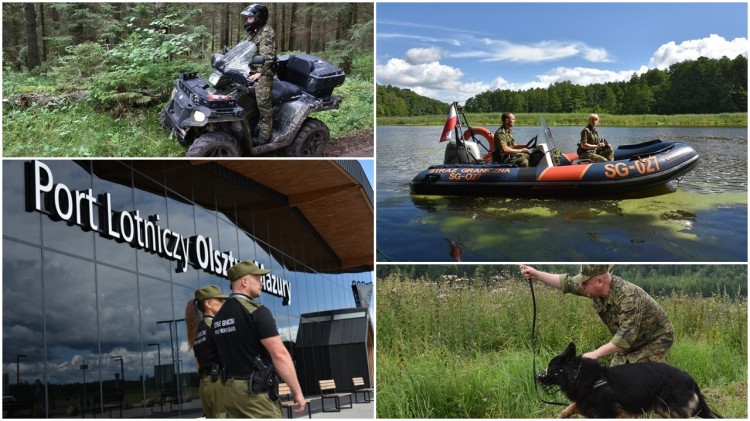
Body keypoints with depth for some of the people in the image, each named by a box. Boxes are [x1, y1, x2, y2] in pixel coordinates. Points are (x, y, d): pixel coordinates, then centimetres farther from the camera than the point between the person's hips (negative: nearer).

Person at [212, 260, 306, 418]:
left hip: (230, 390, 8)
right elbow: (279, 355, -17)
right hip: (256, 391, -8)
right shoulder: (256, 311, -12)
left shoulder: (218, 317, 13)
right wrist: (297, 391, -12)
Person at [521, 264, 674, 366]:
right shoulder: (596, 287, -13)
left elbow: (626, 336, -39)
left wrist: (596, 354, -38)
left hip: (656, 338, -8)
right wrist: (536, 274, -6)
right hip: (631, 341, 8)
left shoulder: (628, 297, -37)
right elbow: (567, 282, -2)